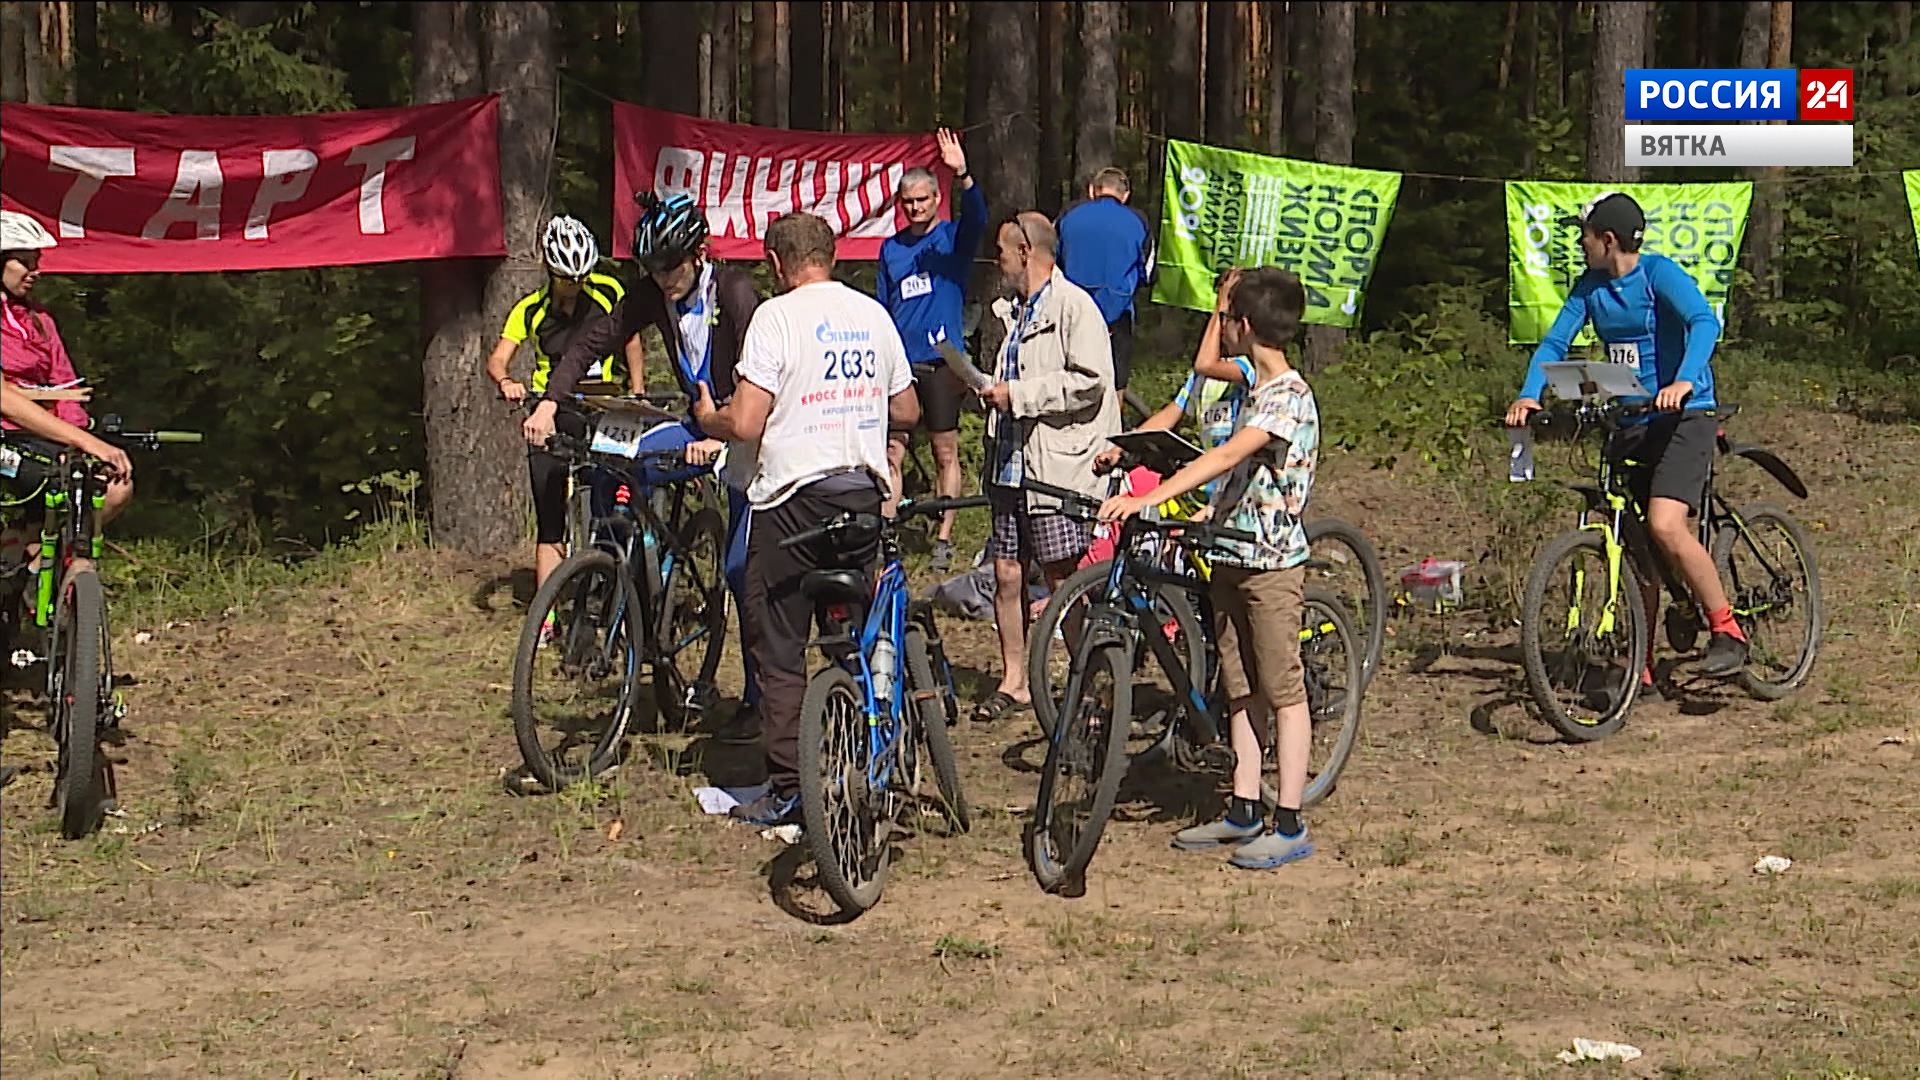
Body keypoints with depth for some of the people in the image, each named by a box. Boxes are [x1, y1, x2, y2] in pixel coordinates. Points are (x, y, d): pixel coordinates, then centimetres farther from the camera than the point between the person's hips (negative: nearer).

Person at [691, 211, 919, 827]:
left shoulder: (778, 316, -11)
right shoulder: (874, 315, 7)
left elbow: (744, 424, -16)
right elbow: (906, 412, 15)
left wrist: (705, 416, 5)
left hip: (795, 496, -6)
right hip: (865, 490, 6)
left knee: (779, 648, 1)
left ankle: (787, 788, 0)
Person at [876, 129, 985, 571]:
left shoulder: (952, 238, 2)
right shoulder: (891, 248, 14)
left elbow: (977, 220, -22)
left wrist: (963, 176, -39)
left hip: (941, 361, -3)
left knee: (945, 452, 3)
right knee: (891, 454, 1)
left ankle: (944, 537, 10)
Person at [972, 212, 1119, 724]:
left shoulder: (1074, 307, -10)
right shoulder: (1011, 311, 18)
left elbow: (1088, 383, -20)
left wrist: (1018, 395, -18)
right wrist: (988, 389, 13)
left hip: (1058, 467, -8)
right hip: (1011, 464, 8)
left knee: (1066, 584, -4)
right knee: (1006, 575, 9)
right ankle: (1014, 680, 19)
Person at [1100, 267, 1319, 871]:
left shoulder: (1289, 395, -16)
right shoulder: (1257, 390, 15)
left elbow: (1225, 457, -28)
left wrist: (1146, 500, -35)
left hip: (1273, 560, -9)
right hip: (1232, 556, 9)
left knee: (1283, 691, -5)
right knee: (1238, 688, 11)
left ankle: (1290, 825, -2)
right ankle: (1243, 813, 17)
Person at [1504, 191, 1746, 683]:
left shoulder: (1659, 273, -11)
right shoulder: (1590, 287, 8)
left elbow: (1705, 322, -26)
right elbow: (1554, 343, 4)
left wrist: (1683, 382, -42)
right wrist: (1529, 395, -15)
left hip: (1683, 416, -7)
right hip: (1631, 422, 7)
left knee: (1665, 525, -24)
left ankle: (1727, 630, -11)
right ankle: (1641, 667, 12)